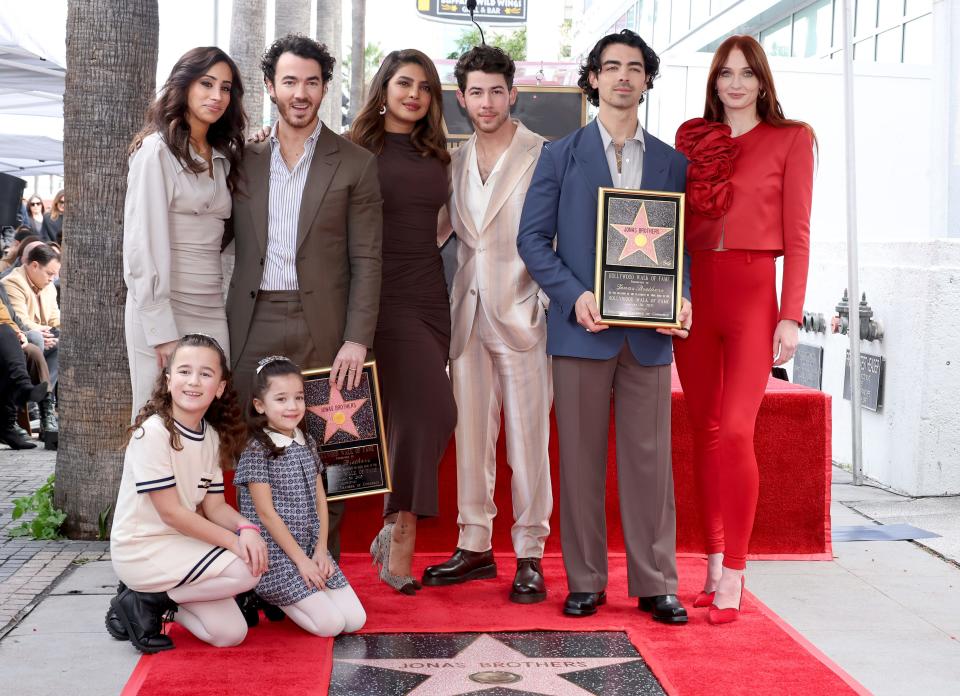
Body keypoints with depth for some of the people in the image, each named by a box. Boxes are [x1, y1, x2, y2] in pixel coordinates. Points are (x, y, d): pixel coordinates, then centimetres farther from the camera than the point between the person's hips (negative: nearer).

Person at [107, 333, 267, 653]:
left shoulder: (212, 437, 3)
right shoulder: (152, 433, -20)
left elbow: (214, 505, 3)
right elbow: (171, 512, -20)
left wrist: (246, 528, -18)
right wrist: (233, 540, -21)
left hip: (181, 544, 8)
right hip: (142, 551, -8)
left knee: (230, 633, 3)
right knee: (245, 571, -23)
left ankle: (153, 594, 15)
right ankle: (147, 601, -6)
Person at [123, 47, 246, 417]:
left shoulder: (221, 157, 16)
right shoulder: (157, 149, -6)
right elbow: (142, 245, -11)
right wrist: (161, 330, -17)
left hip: (212, 311, 6)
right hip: (162, 309, -6)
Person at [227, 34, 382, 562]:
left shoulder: (355, 164, 3)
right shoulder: (245, 159, 11)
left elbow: (366, 259, -1)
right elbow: (226, 244, 14)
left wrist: (357, 339, -8)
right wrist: (223, 327, 1)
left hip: (321, 325, -2)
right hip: (254, 324, 2)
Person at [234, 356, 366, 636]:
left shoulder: (308, 444, 9)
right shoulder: (257, 451, -12)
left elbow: (320, 500, 11)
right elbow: (266, 513, -14)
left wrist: (320, 549, 0)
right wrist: (300, 559, -14)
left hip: (311, 549, 7)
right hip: (275, 553, -7)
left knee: (355, 620, -3)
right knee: (330, 623, -15)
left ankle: (282, 593, 15)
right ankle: (267, 595, 7)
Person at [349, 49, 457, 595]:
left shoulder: (436, 156, 16)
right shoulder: (359, 150, 1)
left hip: (430, 294, 5)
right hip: (384, 296, -5)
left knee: (412, 417, 3)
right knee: (433, 410, -15)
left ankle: (393, 530, 14)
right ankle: (403, 536, -5)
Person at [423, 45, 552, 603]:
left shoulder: (543, 156, -4)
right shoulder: (456, 161, 12)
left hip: (522, 312, -5)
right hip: (469, 312, 5)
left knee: (527, 438, 0)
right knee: (471, 435, 10)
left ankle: (531, 556, 10)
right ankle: (475, 546, 21)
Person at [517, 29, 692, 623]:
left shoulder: (673, 163, 13)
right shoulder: (560, 156, 8)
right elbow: (533, 238, 2)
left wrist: (682, 299, -7)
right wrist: (574, 296, -12)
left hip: (650, 332, 1)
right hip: (582, 329, -1)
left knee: (650, 458, 3)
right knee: (581, 459, 3)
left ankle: (656, 584, 11)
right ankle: (585, 581, 13)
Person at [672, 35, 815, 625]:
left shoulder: (790, 139, 4)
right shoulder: (693, 140, 13)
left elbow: (797, 234, 0)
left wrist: (791, 315, -8)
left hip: (752, 294, -4)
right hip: (692, 293, 4)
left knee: (735, 433, -13)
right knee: (705, 433, 7)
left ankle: (733, 575, -5)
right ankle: (715, 562, 16)